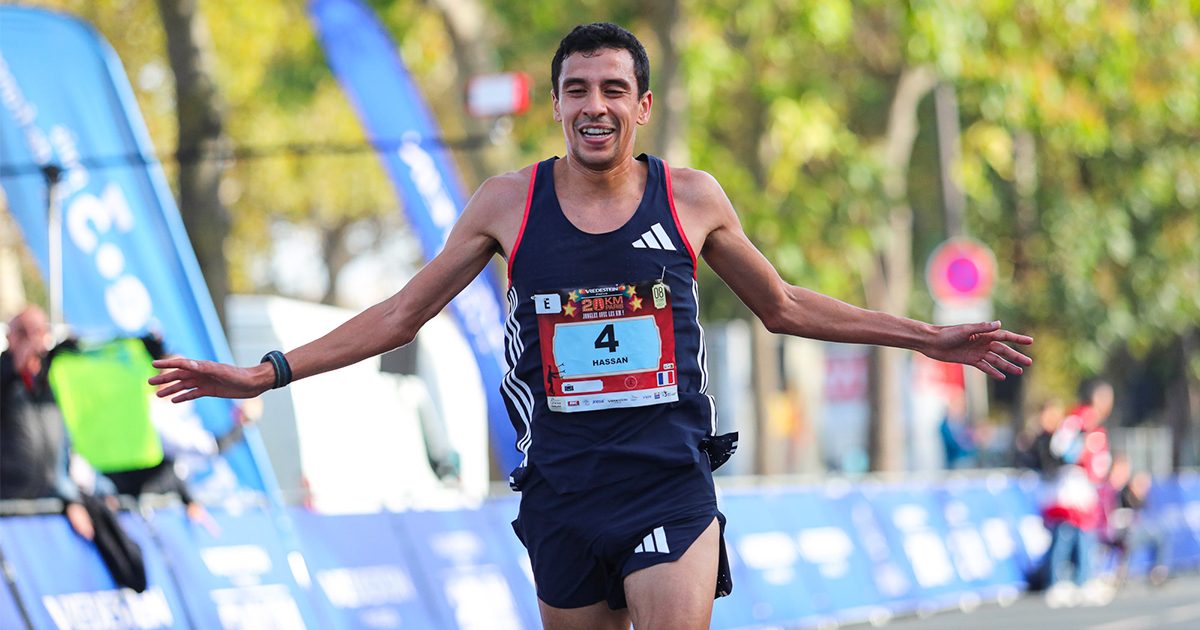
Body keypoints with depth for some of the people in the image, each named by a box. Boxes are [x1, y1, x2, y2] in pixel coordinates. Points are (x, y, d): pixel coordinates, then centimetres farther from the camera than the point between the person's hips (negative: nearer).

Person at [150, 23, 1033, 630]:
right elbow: (402, 314, 10)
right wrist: (265, 374, 5)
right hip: (564, 490, 1)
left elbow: (783, 306, 16)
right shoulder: (509, 205, 1)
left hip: (671, 488, -1)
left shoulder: (692, 198, 2)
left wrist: (929, 339, 16)